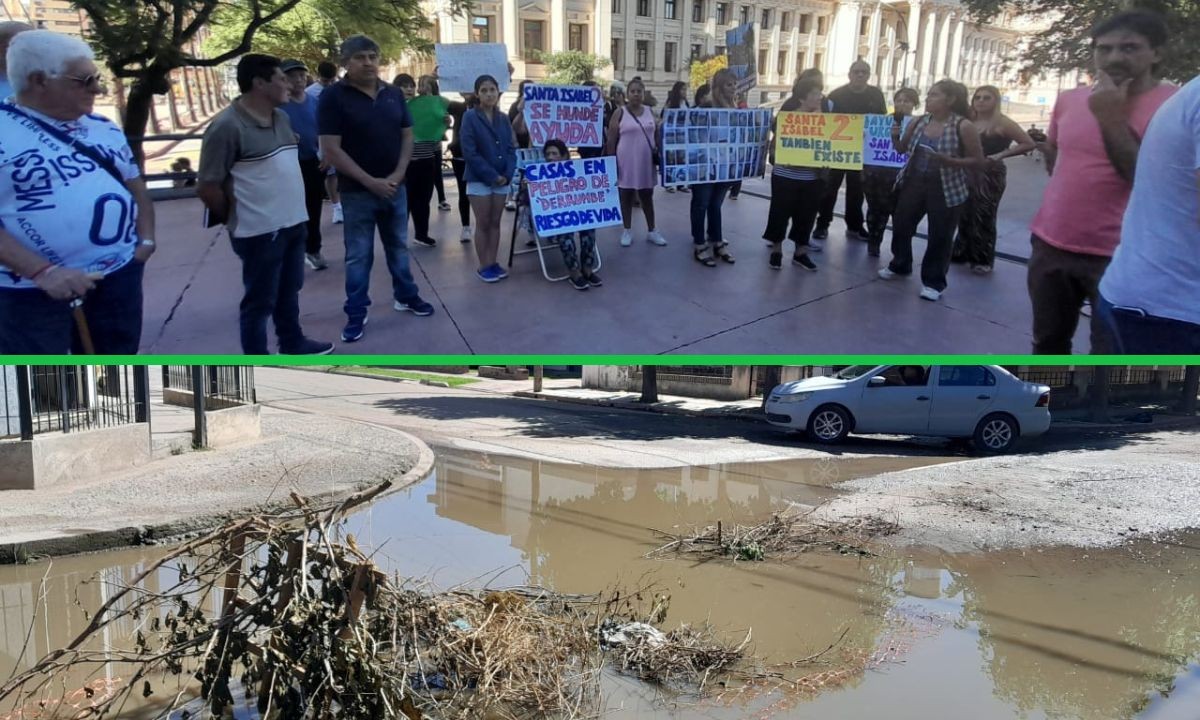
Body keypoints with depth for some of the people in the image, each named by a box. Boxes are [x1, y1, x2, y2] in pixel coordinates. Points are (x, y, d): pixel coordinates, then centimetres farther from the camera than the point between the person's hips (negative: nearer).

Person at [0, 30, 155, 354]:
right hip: (32, 289, -6)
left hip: (119, 276, 6)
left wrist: (146, 240, 5)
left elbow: (136, 186, 21)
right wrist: (42, 271, -26)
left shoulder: (104, 129, 9)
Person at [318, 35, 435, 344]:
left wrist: (398, 174, -8)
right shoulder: (333, 96, -11)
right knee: (358, 255, 4)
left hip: (395, 187, 4)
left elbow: (407, 136, 8)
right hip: (357, 191, -4)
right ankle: (356, 314, 14)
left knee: (398, 247, 17)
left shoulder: (394, 94, 4)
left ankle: (405, 296, 33)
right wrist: (370, 181, -18)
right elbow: (331, 149, -15)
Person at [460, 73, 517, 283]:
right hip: (479, 179, -4)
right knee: (482, 224, 3)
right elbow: (469, 152, -14)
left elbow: (511, 148, 6)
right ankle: (484, 266, 10)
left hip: (502, 179, 4)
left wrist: (507, 174, -10)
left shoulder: (503, 118, 6)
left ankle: (493, 263, 17)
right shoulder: (470, 117, -9)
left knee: (495, 223, 10)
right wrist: (492, 175, -15)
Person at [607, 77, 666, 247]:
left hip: (646, 162, 3)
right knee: (626, 196, 6)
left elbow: (656, 135, 13)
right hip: (626, 162, -3)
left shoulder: (650, 112, 7)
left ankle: (651, 231, 20)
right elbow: (611, 140, -5)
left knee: (647, 196, 11)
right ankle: (627, 231, 16)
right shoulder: (620, 113, -4)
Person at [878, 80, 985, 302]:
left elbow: (978, 162, -11)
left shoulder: (963, 126, -12)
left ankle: (933, 281, 16)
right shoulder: (918, 122, 2)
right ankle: (900, 265, 37)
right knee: (901, 226, 15)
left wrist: (948, 161, -25)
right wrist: (894, 137, -9)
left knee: (940, 237, 3)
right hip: (913, 183, 5)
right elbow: (903, 149, 13)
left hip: (945, 189, -5)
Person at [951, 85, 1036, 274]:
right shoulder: (970, 122, 7)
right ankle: (962, 252, 25)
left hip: (991, 175, -6)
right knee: (964, 215, 11)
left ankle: (983, 260, 6)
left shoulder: (1002, 122, -9)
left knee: (983, 218, -2)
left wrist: (1001, 155, -18)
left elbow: (1029, 144, -12)